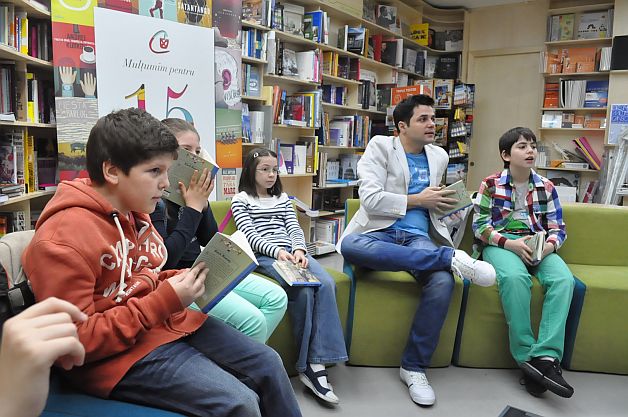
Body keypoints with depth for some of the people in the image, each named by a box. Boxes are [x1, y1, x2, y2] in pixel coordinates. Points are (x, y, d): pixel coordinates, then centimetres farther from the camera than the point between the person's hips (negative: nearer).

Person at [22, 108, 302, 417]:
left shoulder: (134, 213, 6)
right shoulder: (62, 239, -21)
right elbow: (75, 341, -21)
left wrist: (183, 280, -2)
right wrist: (164, 301, -23)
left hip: (167, 321, 9)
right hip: (118, 353, -8)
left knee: (268, 364, 5)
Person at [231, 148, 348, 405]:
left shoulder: (282, 198, 26)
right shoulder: (241, 200, 10)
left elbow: (294, 228, 14)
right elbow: (250, 235, -3)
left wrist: (299, 250, -8)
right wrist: (277, 251, -19)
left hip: (292, 253, 5)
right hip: (264, 256, -5)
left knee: (326, 284, -24)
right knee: (303, 291, -30)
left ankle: (318, 361, -25)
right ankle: (308, 364, -19)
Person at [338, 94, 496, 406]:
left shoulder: (439, 156, 19)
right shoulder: (380, 146, 2)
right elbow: (370, 198, -11)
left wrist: (450, 209, 9)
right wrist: (417, 200, -6)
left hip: (418, 237, 3)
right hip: (379, 232, -3)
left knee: (442, 281, -31)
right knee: (350, 246, -39)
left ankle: (414, 367, -12)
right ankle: (452, 258, -35)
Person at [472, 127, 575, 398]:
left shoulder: (546, 187, 14)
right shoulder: (491, 185, 4)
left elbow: (558, 228, 12)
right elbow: (479, 226, -2)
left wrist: (550, 245, -12)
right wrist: (510, 244, -17)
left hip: (538, 247, 4)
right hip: (501, 244, -3)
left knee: (564, 279, -29)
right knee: (515, 277, -37)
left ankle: (546, 356, -32)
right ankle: (527, 356, -27)